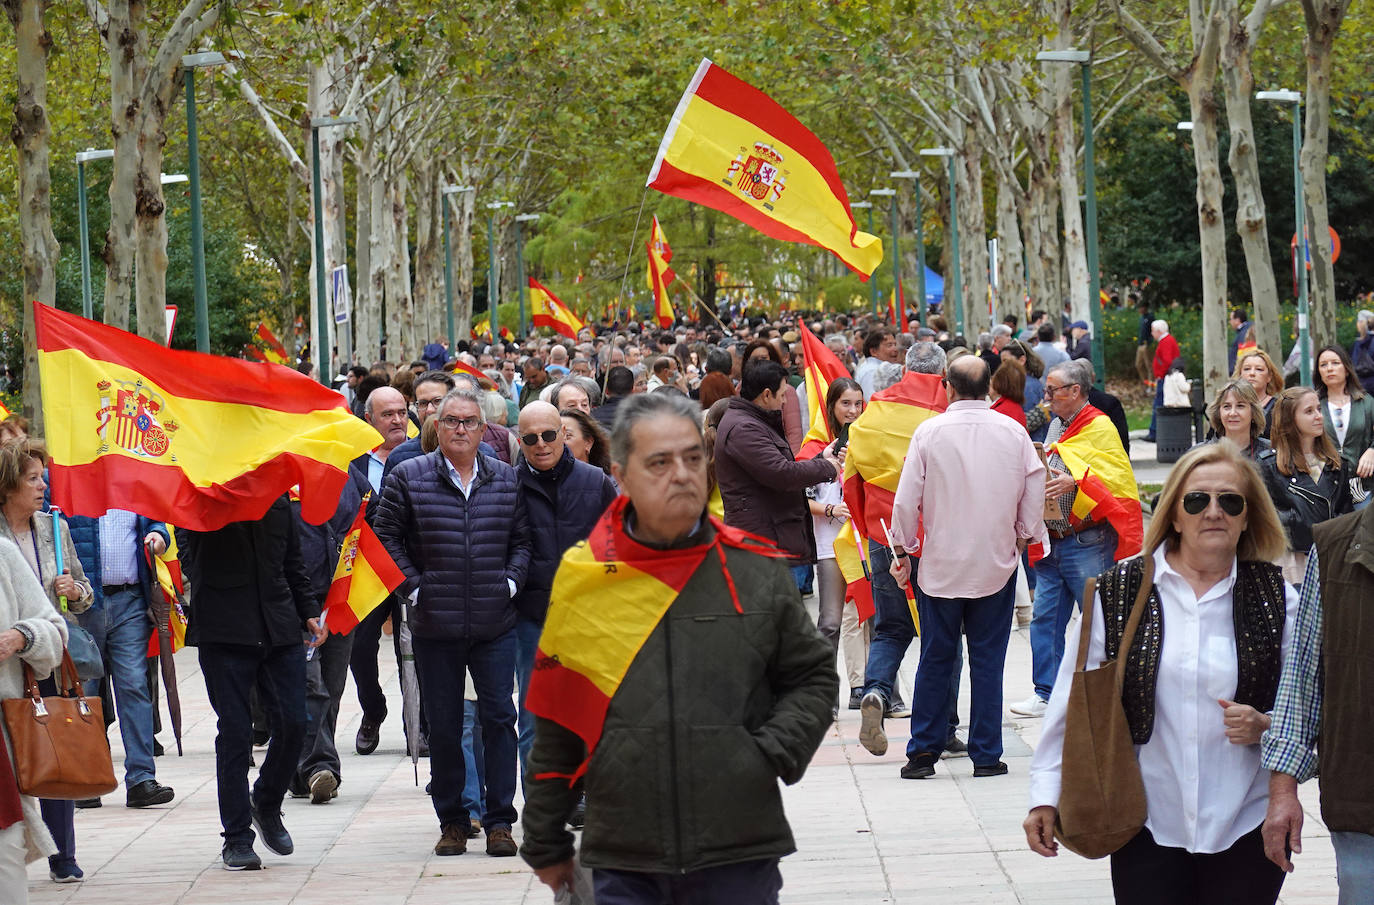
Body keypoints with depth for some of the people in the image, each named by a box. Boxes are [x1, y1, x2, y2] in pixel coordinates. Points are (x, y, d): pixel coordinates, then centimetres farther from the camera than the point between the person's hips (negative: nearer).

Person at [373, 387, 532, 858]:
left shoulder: (505, 479, 8)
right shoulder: (408, 478, 1)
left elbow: (522, 538, 13)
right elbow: (386, 536, 3)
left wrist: (511, 581, -1)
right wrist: (413, 586, -5)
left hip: (495, 624, 1)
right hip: (435, 625, -1)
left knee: (499, 717, -2)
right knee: (443, 726, 4)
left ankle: (499, 820, 5)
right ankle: (451, 821, 14)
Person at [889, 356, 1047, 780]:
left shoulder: (929, 432, -7)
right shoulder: (1014, 432, -4)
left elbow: (907, 498, -4)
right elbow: (1035, 491, 2)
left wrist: (902, 551, 8)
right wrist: (1025, 538, 19)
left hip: (942, 564, -1)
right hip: (997, 562, 1)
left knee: (935, 659, 8)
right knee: (988, 660, 6)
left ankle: (923, 752, 9)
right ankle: (986, 755, 7)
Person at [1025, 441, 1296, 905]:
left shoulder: (1276, 599, 3)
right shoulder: (1119, 592, 1)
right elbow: (1073, 699, 5)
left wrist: (1266, 726, -10)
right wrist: (1046, 794, 3)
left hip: (1246, 830, 1)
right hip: (1148, 828, 0)